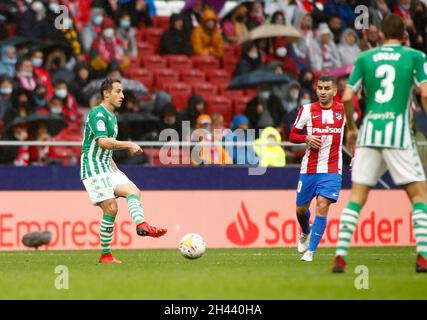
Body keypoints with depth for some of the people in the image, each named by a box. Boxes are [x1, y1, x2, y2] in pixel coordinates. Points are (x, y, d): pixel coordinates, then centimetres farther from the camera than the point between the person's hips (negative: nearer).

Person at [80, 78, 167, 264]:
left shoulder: (112, 116, 20)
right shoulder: (98, 113, -11)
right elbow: (102, 142, -24)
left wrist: (116, 170, 20)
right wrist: (129, 145, -22)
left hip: (107, 168, 9)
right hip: (93, 168, -9)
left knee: (133, 191, -11)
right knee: (111, 208, -14)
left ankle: (141, 225, -34)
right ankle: (105, 255, -8)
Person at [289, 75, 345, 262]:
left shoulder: (343, 110, -1)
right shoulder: (307, 110, -1)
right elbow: (292, 135, 5)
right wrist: (307, 138, -16)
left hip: (331, 170, -2)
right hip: (309, 168, 2)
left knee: (322, 206, -17)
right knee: (301, 208, 11)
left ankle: (310, 250, -10)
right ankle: (306, 233, 45)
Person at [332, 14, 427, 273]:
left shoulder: (365, 58, 10)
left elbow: (347, 98, 5)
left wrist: (351, 128, 19)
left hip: (369, 132, 3)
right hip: (398, 131, -3)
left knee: (356, 198, 6)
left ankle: (340, 256, -3)